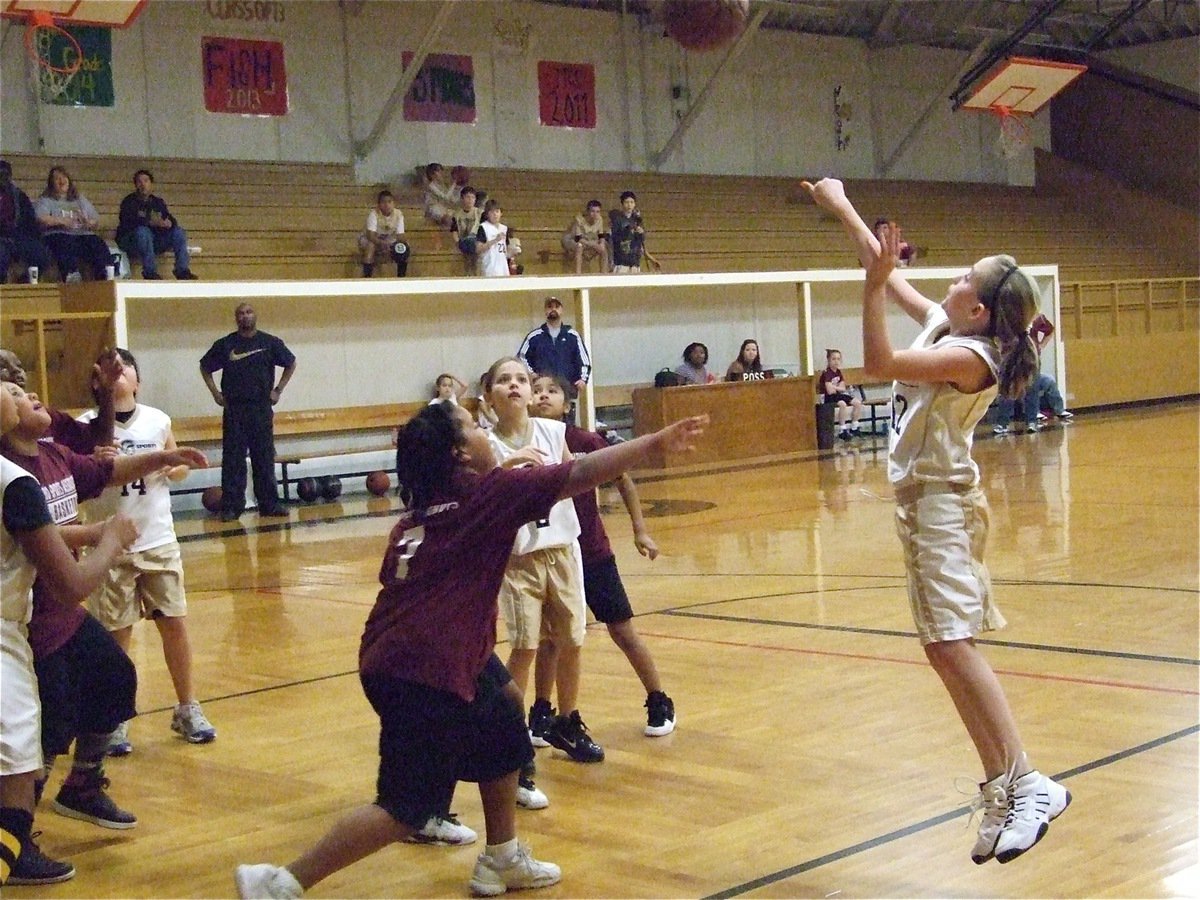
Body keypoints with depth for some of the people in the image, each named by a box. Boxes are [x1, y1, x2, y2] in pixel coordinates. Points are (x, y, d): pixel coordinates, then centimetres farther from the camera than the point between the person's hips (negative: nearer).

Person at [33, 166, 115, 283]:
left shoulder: (80, 199, 31)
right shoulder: (45, 200, 21)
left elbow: (96, 222, 23)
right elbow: (41, 219, 0)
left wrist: (88, 223, 0)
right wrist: (61, 221, -13)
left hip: (83, 234, 3)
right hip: (58, 234, -3)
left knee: (97, 242, -31)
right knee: (66, 243, -40)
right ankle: (71, 274, -63)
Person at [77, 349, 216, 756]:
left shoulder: (157, 420, 2)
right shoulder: (88, 426, -7)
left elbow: (180, 466, 16)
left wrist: (172, 467, -6)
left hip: (159, 542, 3)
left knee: (175, 623, 6)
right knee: (116, 634, 5)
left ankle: (187, 710, 21)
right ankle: (115, 721, 17)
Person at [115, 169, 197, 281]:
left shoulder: (158, 202, 14)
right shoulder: (129, 201, -2)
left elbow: (171, 220, 4)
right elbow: (127, 221, -20)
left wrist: (169, 223, -23)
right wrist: (151, 222, -34)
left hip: (153, 241, 5)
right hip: (130, 241, -5)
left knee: (178, 232, -11)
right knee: (142, 231, -36)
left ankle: (182, 271, -20)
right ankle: (150, 273, -39)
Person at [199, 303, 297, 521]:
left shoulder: (270, 343, 2)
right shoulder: (224, 345, 1)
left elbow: (291, 364, 14)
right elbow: (205, 367, 14)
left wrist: (278, 390, 6)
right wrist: (215, 393, 4)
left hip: (262, 408, 1)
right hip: (233, 409, -1)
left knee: (265, 458, 4)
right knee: (232, 460, -1)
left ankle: (269, 503, 10)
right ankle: (231, 506, 2)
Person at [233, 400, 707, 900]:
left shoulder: (420, 511, 14)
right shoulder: (491, 492, -7)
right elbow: (581, 474, -8)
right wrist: (656, 442, -3)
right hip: (427, 672, -9)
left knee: (503, 737, 26)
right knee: (406, 809, -3)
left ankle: (502, 860, 38)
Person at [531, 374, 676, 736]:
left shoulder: (587, 443, -12)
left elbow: (622, 478, 1)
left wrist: (640, 529, 2)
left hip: (592, 553, -1)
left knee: (622, 631, 6)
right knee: (549, 638, 6)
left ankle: (659, 703, 22)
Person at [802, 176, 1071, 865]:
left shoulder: (970, 355, -17)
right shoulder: (942, 325, 7)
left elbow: (880, 362, -27)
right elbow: (890, 274, 18)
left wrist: (874, 284, -29)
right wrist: (841, 207, 22)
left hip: (942, 504, -9)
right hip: (925, 502, 9)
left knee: (952, 642, -18)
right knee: (947, 648, 7)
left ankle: (1026, 783, -19)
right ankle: (1002, 787, 9)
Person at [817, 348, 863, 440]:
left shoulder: (838, 372, 9)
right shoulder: (827, 373, -16)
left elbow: (843, 388, 6)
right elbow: (830, 390, -25)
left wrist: (834, 387, -11)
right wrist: (838, 388, -7)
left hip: (838, 395, 8)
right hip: (828, 398, -8)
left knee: (857, 402, -5)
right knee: (842, 404, -36)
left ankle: (854, 428, 7)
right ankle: (842, 431, -26)